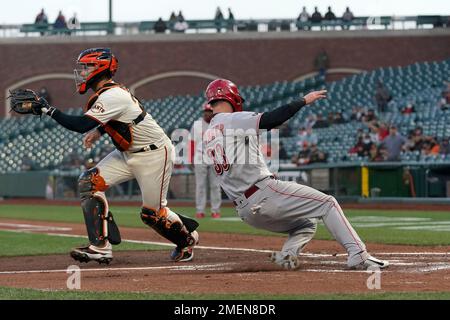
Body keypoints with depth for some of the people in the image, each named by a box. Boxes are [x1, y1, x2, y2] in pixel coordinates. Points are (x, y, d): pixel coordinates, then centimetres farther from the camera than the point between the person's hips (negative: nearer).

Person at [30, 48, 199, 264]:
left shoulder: (113, 96, -26)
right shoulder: (108, 92, 3)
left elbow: (81, 125, -34)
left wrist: (48, 110, -29)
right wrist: (99, 131, 6)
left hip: (154, 155, -9)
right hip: (127, 154, 9)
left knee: (152, 212, -4)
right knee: (89, 182, -8)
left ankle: (187, 237, 27)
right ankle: (100, 247, -12)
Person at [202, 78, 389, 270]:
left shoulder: (207, 137, 17)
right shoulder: (234, 120, -5)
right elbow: (274, 118, -14)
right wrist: (304, 100, -4)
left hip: (246, 213, 8)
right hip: (265, 193, -8)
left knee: (306, 222, 23)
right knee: (327, 203, 2)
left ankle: (287, 254, -5)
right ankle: (358, 255, -11)